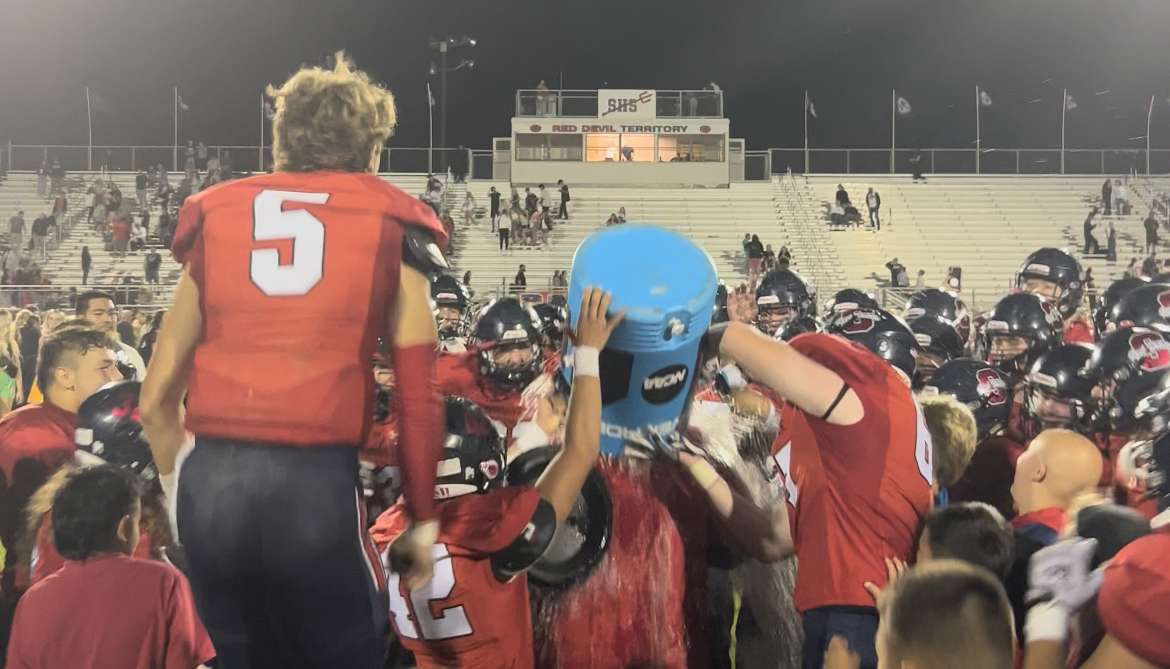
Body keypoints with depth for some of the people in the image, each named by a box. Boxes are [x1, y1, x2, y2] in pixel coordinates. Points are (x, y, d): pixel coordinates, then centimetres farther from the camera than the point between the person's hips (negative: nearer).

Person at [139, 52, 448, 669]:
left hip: (211, 481, 3)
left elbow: (157, 397, 14)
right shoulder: (390, 225, 9)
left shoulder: (217, 215, 16)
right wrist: (422, 521, 14)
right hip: (317, 484, -3)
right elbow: (418, 400, 4)